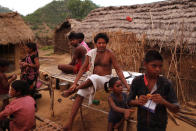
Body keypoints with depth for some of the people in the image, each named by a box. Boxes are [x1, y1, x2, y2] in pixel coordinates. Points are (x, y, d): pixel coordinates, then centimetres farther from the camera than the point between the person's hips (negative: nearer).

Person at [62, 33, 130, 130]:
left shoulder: (109, 54, -6)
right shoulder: (91, 53, 1)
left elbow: (118, 70, -6)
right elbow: (83, 68, 2)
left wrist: (126, 85, -13)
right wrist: (75, 83, -5)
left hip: (105, 79, -3)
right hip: (92, 79, 3)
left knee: (93, 78, -37)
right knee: (80, 95, -19)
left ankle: (72, 91, -14)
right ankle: (70, 123, -14)